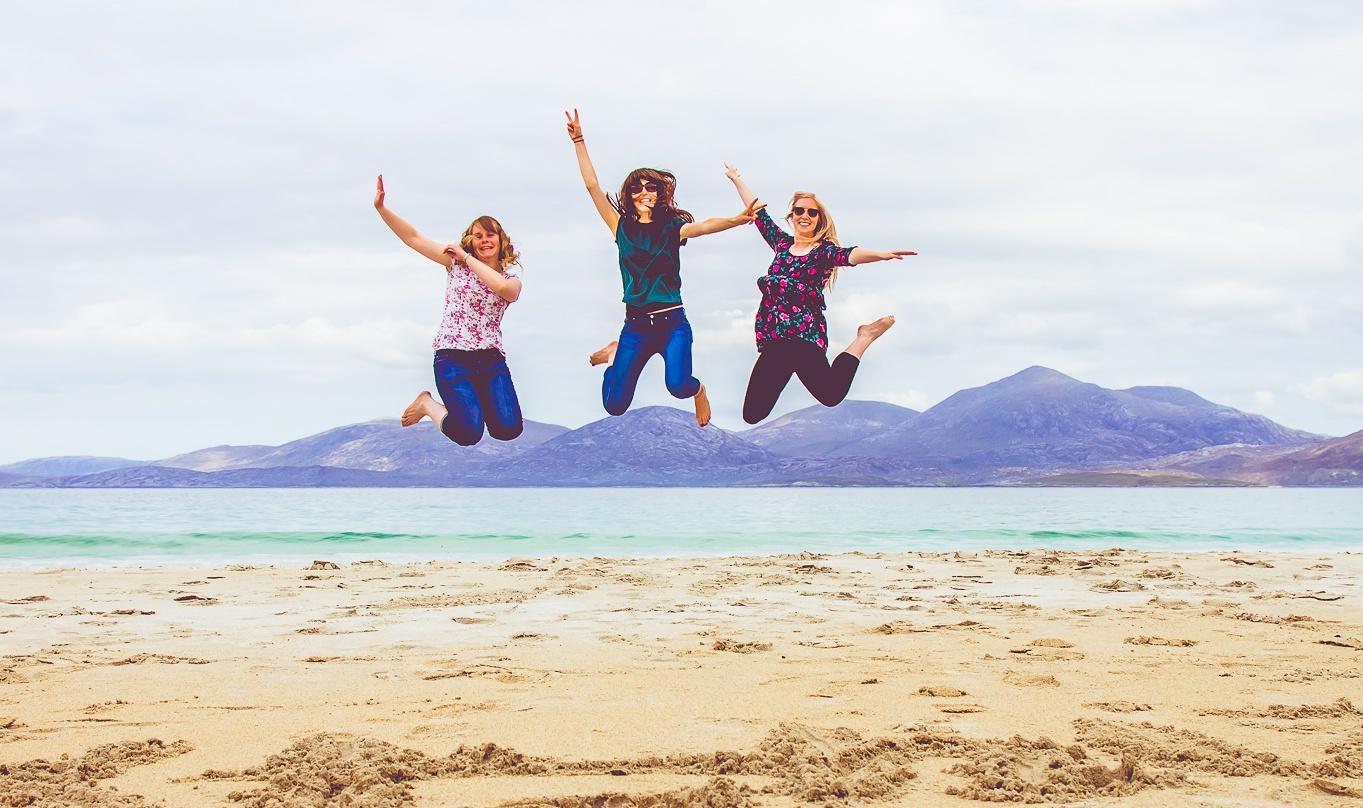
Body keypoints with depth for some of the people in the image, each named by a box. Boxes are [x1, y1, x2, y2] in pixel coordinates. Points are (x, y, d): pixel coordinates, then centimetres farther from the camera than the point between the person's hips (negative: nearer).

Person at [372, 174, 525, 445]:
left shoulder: (511, 278, 8)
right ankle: (427, 404, 13)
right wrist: (382, 208, -11)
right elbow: (413, 238, 2)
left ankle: (478, 398, 16)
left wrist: (467, 257, -12)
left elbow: (502, 286, -19)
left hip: (491, 359, 2)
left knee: (508, 429, -18)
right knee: (468, 432, -20)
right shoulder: (456, 262, 8)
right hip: (453, 357, -2)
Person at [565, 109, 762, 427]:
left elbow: (704, 226, -18)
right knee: (615, 406, -2)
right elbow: (592, 185, 2)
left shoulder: (672, 228, 1)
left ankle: (698, 391, 13)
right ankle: (615, 355, 34)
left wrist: (737, 219, -38)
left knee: (677, 385, -28)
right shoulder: (622, 228, 5)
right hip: (635, 326, 2)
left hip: (672, 323, -2)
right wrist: (579, 141, -3)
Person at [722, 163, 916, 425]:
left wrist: (880, 255, -42)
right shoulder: (782, 243, 14)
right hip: (772, 342, 5)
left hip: (805, 338, -5)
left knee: (831, 394, -28)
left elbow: (850, 255, -22)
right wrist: (736, 179, 37)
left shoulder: (824, 250, -1)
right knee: (752, 415, 2)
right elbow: (758, 213, 27)